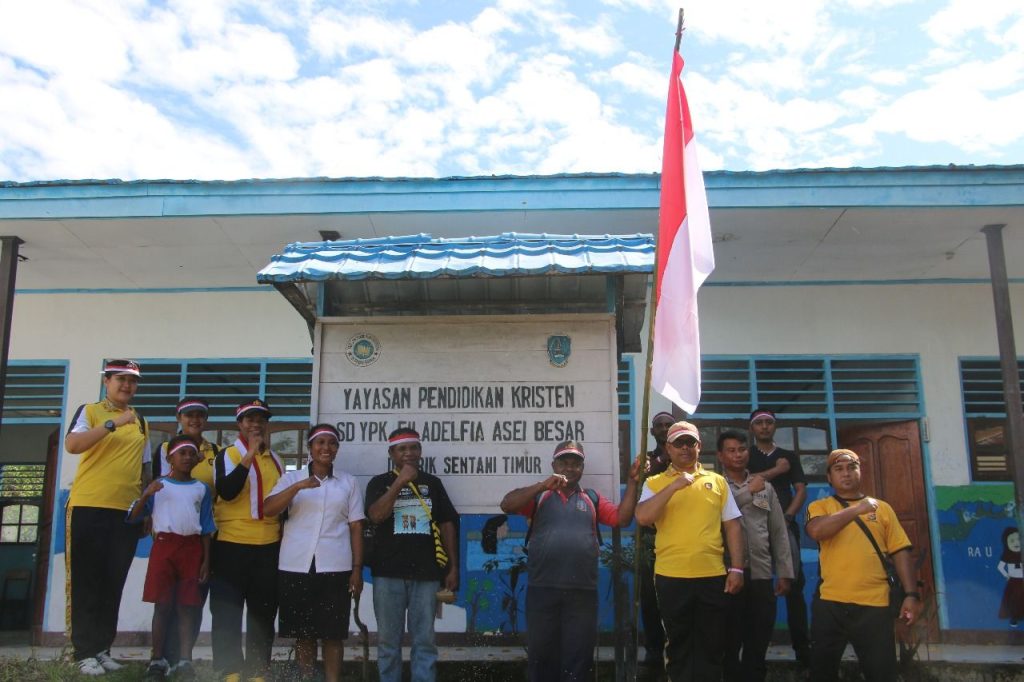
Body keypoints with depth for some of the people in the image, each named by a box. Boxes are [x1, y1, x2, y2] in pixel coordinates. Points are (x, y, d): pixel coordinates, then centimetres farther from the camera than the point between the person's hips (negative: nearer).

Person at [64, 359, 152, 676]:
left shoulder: (141, 422, 16)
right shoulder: (90, 411, 1)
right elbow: (71, 445, -18)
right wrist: (113, 423, -25)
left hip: (127, 512, 5)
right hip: (88, 508, -5)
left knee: (113, 584, 7)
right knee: (86, 582, 0)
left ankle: (102, 649, 16)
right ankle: (85, 652, 6)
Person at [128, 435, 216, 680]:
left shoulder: (201, 489, 9)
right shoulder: (157, 485, 5)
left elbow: (206, 528, 9)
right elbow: (133, 517, -1)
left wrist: (206, 559, 3)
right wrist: (146, 495, -16)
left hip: (192, 547, 1)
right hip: (164, 545, -1)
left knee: (187, 606, 2)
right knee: (162, 604, 1)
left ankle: (184, 661, 6)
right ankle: (158, 659, 11)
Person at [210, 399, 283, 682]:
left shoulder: (276, 460, 13)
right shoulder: (228, 455, -3)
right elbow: (227, 492, -21)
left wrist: (283, 537, 20)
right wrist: (250, 454, -25)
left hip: (269, 547, 5)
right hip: (231, 545, -5)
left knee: (263, 613, 9)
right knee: (227, 613, -2)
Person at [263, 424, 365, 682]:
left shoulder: (348, 482, 8)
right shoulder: (291, 478, 7)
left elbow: (356, 527, 6)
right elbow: (267, 509, -9)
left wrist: (357, 569, 1)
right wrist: (298, 487, -21)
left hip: (335, 567, 0)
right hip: (296, 566, 0)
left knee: (333, 632, 2)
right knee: (303, 631, 8)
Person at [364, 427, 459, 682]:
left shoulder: (433, 483, 11)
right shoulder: (379, 483, 5)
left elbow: (447, 525, 10)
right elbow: (376, 516, -13)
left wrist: (453, 567, 5)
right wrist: (400, 482, -16)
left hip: (426, 573, 1)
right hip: (389, 573, -1)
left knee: (425, 640, 3)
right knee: (388, 640, 5)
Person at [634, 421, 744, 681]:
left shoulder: (717, 481, 9)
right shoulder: (655, 483, 3)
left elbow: (733, 526, 9)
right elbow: (642, 517, -13)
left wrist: (737, 568, 1)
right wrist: (674, 486, -18)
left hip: (713, 576, 2)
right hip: (671, 577, -1)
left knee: (711, 645, 9)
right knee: (678, 645, 9)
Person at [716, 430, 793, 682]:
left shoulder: (765, 488, 13)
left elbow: (779, 532, 13)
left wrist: (785, 573, 7)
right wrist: (748, 491, -11)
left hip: (761, 575, 3)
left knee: (758, 645, 8)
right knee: (730, 644, 4)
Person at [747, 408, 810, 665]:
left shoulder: (789, 456, 17)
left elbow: (801, 490, 8)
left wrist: (788, 517, -8)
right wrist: (776, 470, -3)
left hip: (785, 524, 1)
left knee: (794, 585, -5)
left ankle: (802, 646, -2)